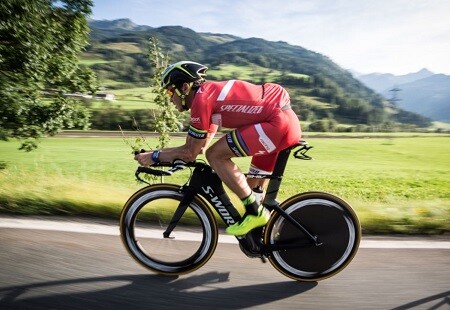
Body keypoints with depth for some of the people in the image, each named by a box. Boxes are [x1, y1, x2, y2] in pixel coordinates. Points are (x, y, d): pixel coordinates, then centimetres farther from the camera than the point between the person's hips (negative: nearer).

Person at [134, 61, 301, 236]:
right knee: (253, 187, 16)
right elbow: (201, 146, 21)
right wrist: (157, 152, 19)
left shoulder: (201, 98, -11)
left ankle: (255, 212, -2)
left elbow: (190, 153, -7)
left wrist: (154, 157, 5)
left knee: (215, 155, -9)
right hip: (287, 122, 10)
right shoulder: (211, 93, 18)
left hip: (278, 123, -10)